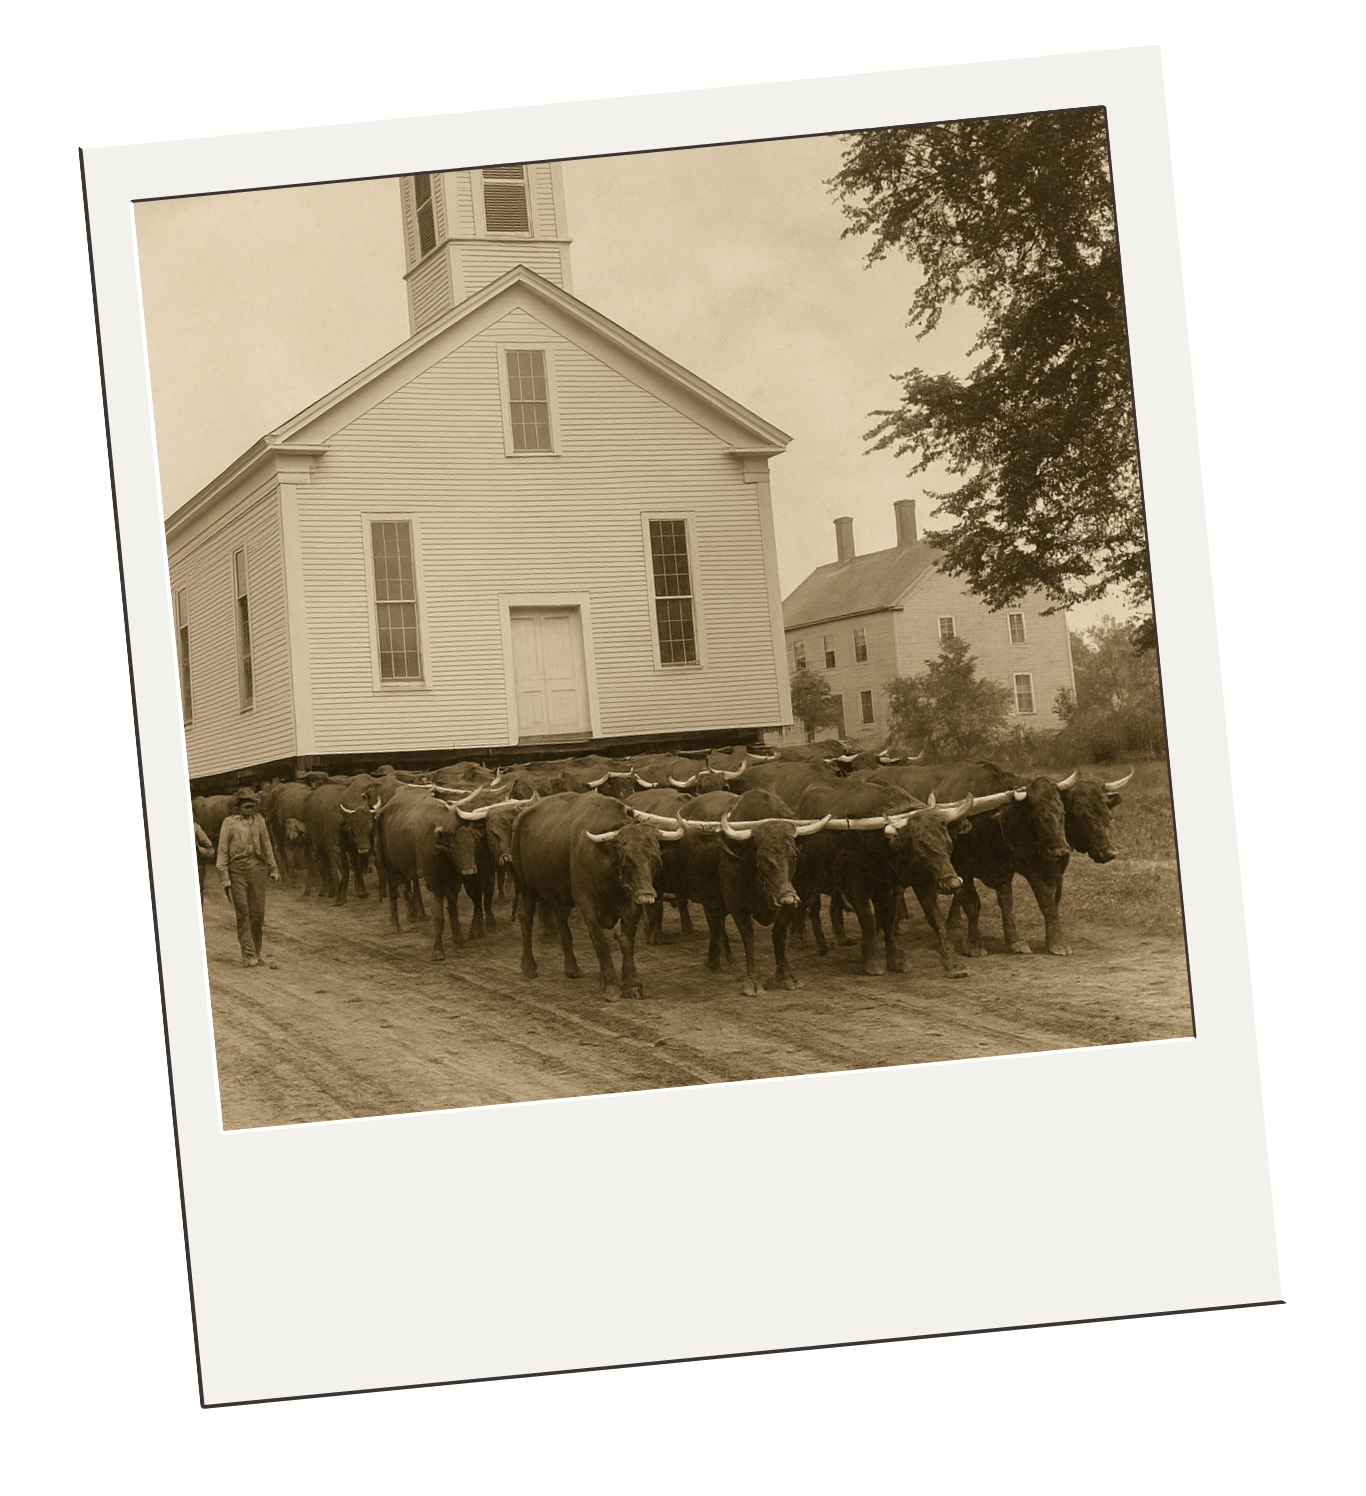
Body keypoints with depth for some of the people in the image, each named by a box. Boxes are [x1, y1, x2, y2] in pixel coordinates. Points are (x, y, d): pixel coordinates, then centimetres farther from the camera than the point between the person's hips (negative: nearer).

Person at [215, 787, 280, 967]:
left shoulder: (258, 821, 10)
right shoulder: (229, 823, 0)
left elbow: (267, 847, 19)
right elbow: (222, 851, 0)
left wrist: (273, 869, 17)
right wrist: (225, 878, -5)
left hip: (257, 869, 3)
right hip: (237, 871, -3)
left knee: (258, 913, 4)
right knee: (243, 914, -4)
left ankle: (256, 954, 14)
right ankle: (248, 955, -4)